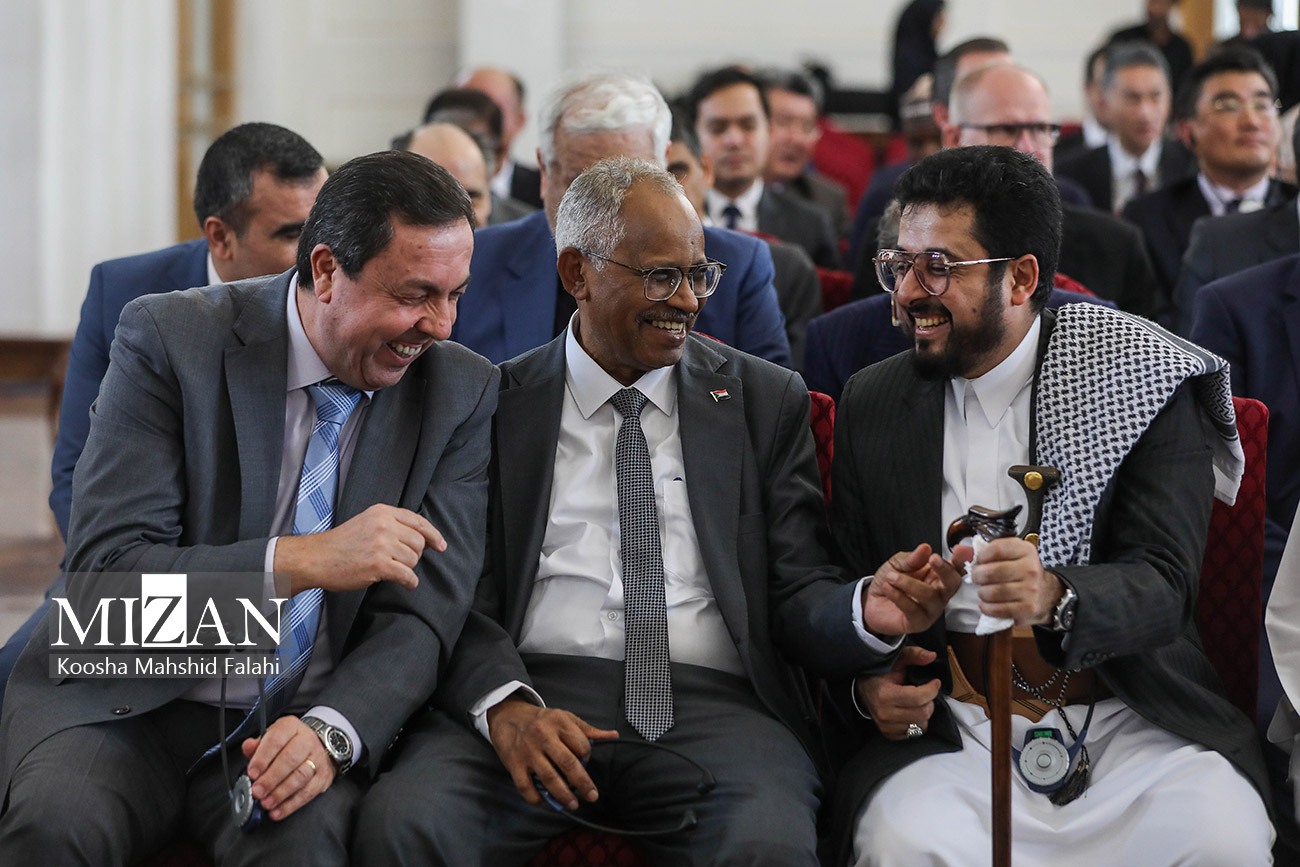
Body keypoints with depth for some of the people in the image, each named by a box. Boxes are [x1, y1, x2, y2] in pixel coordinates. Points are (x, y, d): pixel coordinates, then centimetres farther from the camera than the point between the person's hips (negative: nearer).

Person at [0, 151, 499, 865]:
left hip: (303, 720, 1)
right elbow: (102, 571, -14)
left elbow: (421, 613, -3)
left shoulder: (461, 392, 1)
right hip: (132, 700, -1)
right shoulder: (168, 338, -8)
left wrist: (330, 730, -23)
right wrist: (301, 560, -26)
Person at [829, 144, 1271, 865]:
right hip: (952, 730, 1)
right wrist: (868, 682, -4)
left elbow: (1162, 582, -11)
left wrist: (1052, 596, -33)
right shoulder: (871, 404, 11)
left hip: (1129, 722, -1)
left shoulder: (1141, 385, 1)